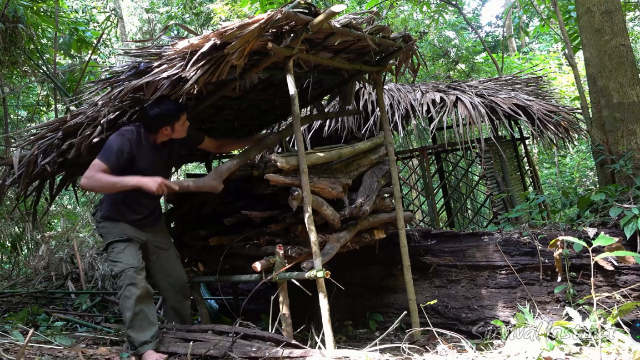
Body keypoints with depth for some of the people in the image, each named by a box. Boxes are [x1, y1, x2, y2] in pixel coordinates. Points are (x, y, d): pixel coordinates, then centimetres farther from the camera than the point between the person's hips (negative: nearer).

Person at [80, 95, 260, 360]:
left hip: (152, 223, 6)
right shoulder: (125, 140, -29)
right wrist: (141, 181, -42)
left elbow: (218, 146, 7)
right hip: (118, 223, -5)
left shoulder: (180, 138, -10)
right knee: (134, 281, -24)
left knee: (176, 282, 2)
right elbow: (88, 180, -33)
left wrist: (256, 140, 7)